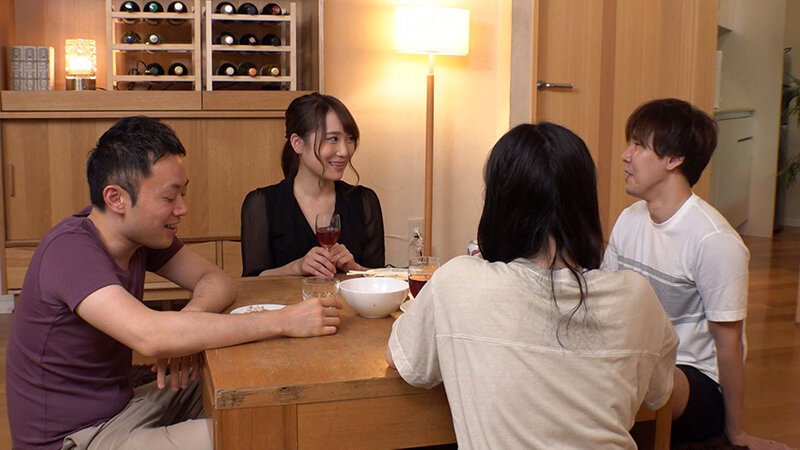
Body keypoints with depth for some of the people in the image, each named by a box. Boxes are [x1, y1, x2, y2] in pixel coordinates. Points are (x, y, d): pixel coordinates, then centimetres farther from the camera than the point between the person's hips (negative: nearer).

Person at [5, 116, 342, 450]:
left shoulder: (143, 234, -1)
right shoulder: (71, 249, -26)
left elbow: (217, 280, 4)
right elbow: (150, 335, -40)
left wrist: (190, 318, -22)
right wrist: (284, 321, -37)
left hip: (120, 406, 8)